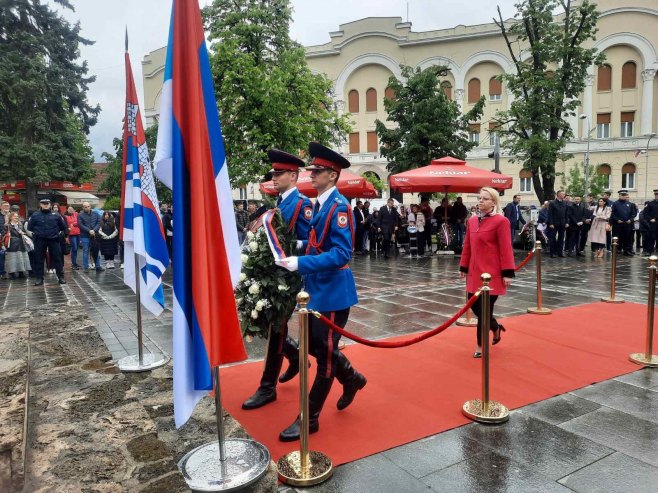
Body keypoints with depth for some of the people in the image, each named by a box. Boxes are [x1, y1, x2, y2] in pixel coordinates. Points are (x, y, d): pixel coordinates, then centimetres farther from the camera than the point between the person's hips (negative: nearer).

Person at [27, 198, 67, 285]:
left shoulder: (56, 215, 3)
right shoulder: (35, 215, 2)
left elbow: (63, 226, 12)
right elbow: (30, 227, 9)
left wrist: (60, 233, 7)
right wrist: (35, 234, 6)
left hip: (53, 240, 0)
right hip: (40, 241, 0)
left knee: (57, 258, 2)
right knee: (39, 259, 4)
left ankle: (61, 277, 9)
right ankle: (39, 278, 12)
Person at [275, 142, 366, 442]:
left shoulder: (339, 207, -17)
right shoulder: (319, 204, 11)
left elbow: (341, 254, -26)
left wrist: (300, 264, -31)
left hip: (333, 291, -9)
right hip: (318, 289, 9)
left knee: (324, 354, 3)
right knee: (314, 345, 19)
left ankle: (310, 418, 16)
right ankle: (352, 378, 41)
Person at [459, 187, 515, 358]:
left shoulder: (501, 221, -10)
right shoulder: (472, 221, 9)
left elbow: (506, 249, -13)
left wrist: (507, 273, -16)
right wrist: (463, 267, 15)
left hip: (492, 273, -7)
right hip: (474, 272, 7)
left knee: (485, 309, 0)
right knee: (475, 306, 12)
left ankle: (480, 346, 15)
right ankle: (496, 328, 39)